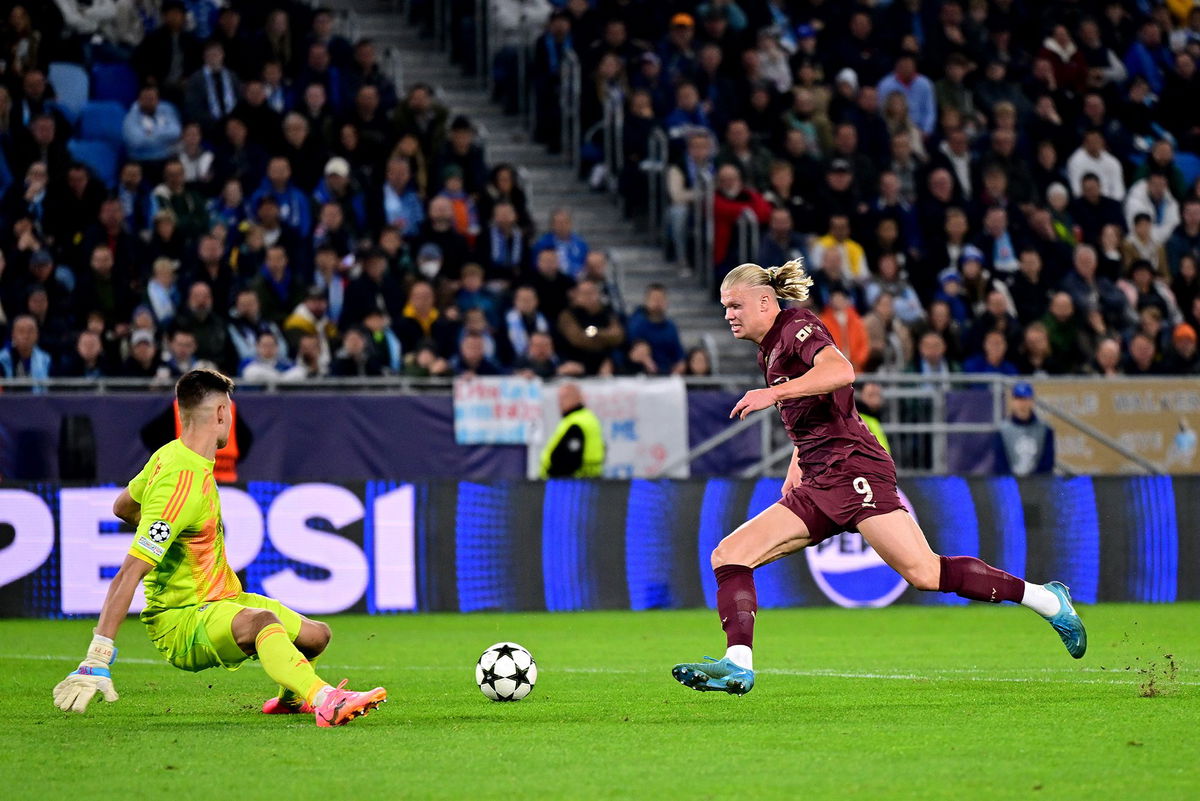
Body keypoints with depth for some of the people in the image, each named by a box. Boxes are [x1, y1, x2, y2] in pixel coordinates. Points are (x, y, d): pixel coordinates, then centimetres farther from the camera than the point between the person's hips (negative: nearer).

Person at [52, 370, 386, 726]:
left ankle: (290, 698, 45)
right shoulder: (182, 486, -25)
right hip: (179, 620, -10)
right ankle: (326, 701, -59)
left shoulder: (170, 454, 4)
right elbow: (129, 573, -30)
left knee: (315, 635, 13)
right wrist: (97, 660, -34)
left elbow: (122, 507, 22)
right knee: (262, 621, -37)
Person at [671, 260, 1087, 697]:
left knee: (923, 573, -18)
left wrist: (774, 393, -29)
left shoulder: (797, 327, -5)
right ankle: (738, 665, -14)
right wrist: (795, 471, 24)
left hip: (855, 470, -9)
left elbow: (840, 370, -25)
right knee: (728, 555, -3)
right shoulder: (769, 351, 22)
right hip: (817, 488, 9)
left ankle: (1045, 599, -7)